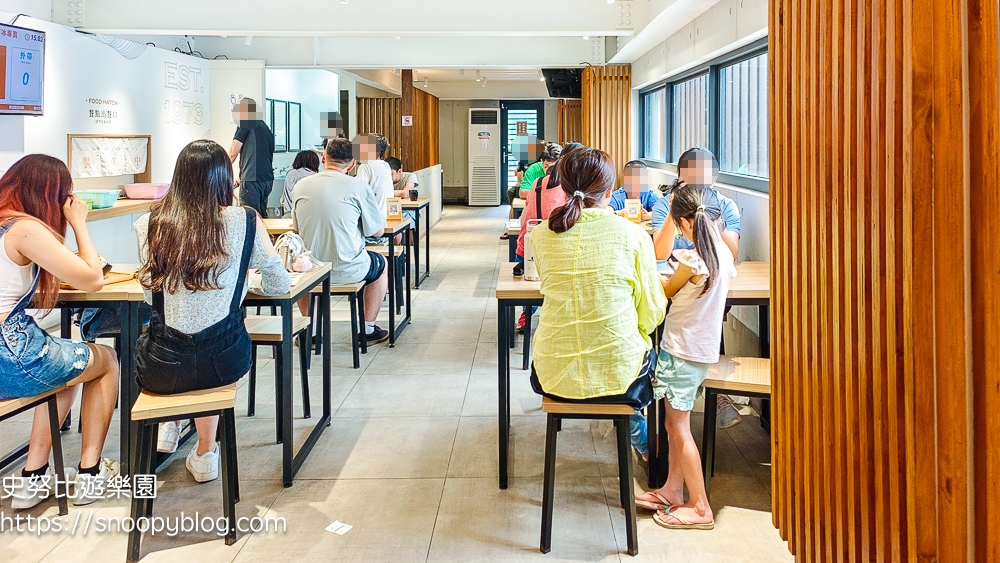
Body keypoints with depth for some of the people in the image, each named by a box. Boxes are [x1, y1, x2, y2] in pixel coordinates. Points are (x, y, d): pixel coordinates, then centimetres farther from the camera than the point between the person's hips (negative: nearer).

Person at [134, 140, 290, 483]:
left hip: (161, 370, 1)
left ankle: (168, 424, 35)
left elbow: (149, 293, 9)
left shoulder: (149, 226, -4)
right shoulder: (245, 222, -7)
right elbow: (279, 285, 4)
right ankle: (205, 453, 34)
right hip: (225, 363, -1)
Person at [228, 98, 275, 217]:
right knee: (261, 216, 12)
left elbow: (233, 152, -3)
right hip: (267, 179, 8)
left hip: (252, 180, -8)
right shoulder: (265, 128, 22)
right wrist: (239, 180, 29)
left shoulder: (246, 122, -1)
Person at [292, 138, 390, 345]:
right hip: (348, 271, -3)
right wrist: (382, 213, 17)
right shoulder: (359, 187, -11)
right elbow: (378, 231, -4)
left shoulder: (299, 187, -1)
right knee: (381, 264, 29)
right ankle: (368, 330, 32)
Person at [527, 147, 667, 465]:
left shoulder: (541, 235, -6)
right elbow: (652, 314, -5)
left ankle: (638, 437, 54)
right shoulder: (632, 234, -13)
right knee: (653, 356, 35)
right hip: (618, 378, -2)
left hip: (554, 379, 2)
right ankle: (645, 444, 52)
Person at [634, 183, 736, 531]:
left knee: (679, 427, 2)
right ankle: (672, 491, 30)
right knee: (675, 423, 18)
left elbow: (667, 291, -4)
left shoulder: (691, 260, -24)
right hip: (702, 347, 9)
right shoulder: (723, 253, 0)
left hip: (683, 352, -9)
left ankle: (700, 508, 9)